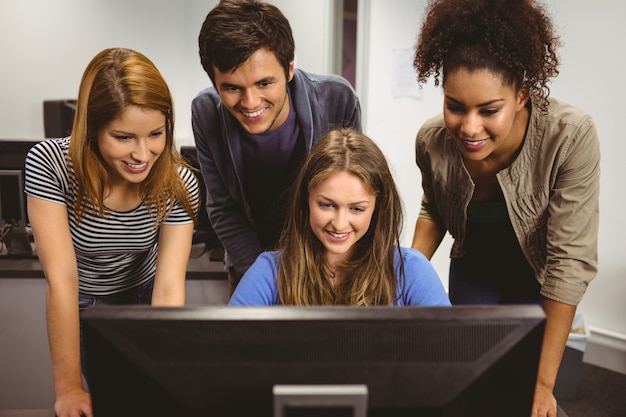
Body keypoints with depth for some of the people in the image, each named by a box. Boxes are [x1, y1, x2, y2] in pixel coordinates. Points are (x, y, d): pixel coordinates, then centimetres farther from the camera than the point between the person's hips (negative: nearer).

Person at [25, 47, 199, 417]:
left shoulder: (179, 184, -26)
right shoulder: (49, 164, -31)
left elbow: (169, 288, -30)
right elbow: (61, 278, -32)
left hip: (143, 296, 1)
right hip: (81, 308, -1)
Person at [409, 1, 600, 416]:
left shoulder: (571, 137, -34)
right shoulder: (432, 140, -23)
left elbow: (571, 261, -30)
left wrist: (544, 384, -28)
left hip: (536, 279, -2)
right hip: (472, 270, 3)